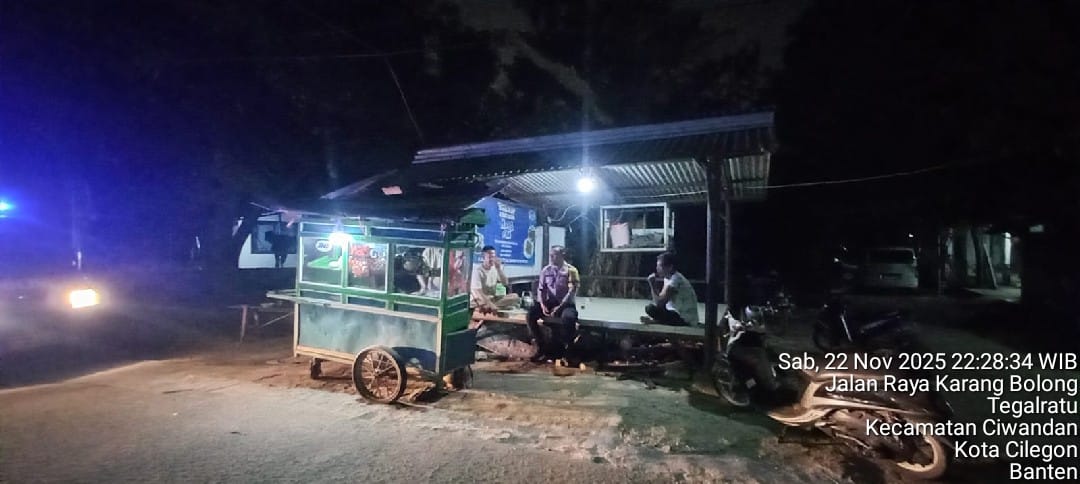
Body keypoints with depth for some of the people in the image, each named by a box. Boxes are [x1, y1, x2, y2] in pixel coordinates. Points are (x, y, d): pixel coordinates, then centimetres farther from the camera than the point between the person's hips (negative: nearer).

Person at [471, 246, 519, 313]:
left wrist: (499, 268, -12)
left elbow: (506, 283, -2)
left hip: (492, 298, 7)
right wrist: (491, 305, -33)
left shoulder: (495, 269, 4)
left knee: (514, 297, -16)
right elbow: (478, 292, -23)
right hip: (481, 299, -7)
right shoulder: (477, 271, -15)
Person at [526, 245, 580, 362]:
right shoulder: (546, 270, 9)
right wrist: (542, 305, -10)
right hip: (549, 302, 5)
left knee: (568, 318, -38)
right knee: (530, 315, -20)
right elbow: (541, 289, 8)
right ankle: (543, 347, -6)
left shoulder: (571, 270, -6)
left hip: (565, 304, -4)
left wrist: (559, 307, -22)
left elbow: (572, 292, -13)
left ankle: (563, 350, -16)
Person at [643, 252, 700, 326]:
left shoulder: (675, 280, -22)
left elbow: (659, 302, -25)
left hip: (685, 320, -10)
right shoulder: (668, 278, 7)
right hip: (679, 313, 10)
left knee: (650, 309, -22)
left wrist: (652, 284, -15)